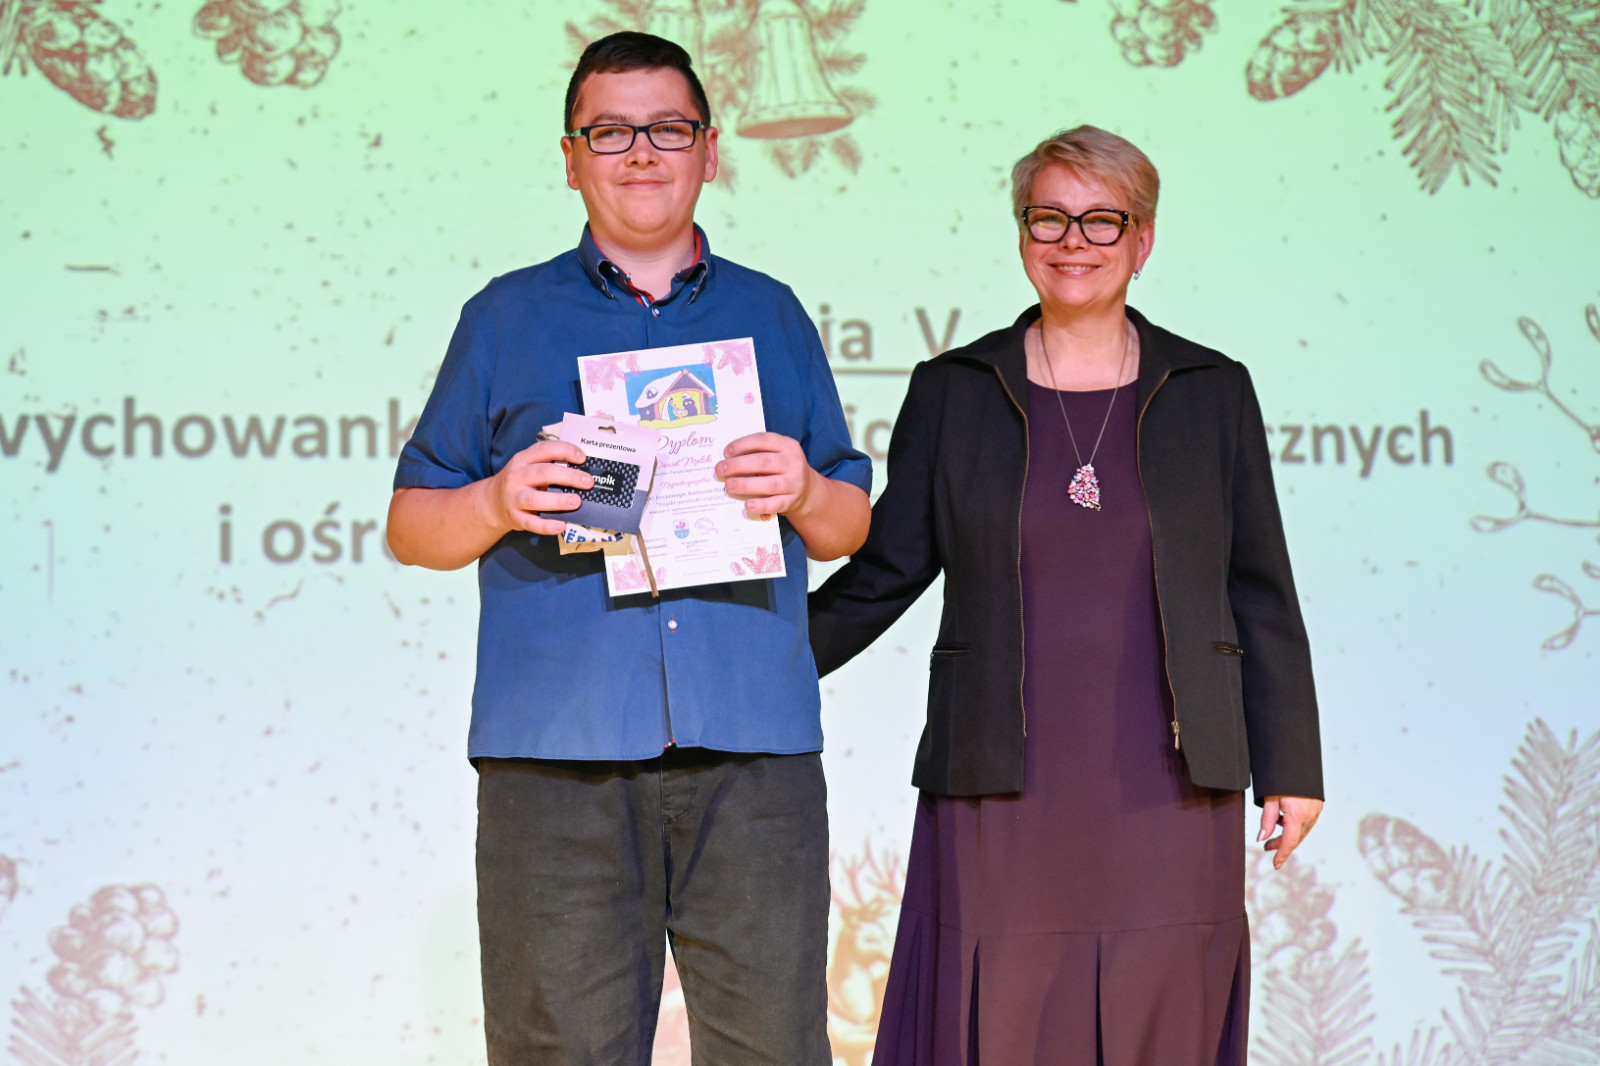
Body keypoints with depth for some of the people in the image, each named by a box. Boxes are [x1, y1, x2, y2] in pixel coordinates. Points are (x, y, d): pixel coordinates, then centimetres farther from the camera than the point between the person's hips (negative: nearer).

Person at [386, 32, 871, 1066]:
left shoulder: (770, 314, 18)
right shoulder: (507, 317, 14)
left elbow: (852, 526, 18)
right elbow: (411, 527, 12)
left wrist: (803, 493, -5)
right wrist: (497, 503, -9)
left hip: (754, 746, 1)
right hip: (557, 750, -1)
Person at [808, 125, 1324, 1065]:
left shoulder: (1213, 392, 7)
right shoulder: (953, 391, 7)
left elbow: (1262, 596, 9)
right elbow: (883, 572, 8)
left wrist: (1290, 767, 6)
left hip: (1167, 792, 0)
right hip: (1002, 790, 0)